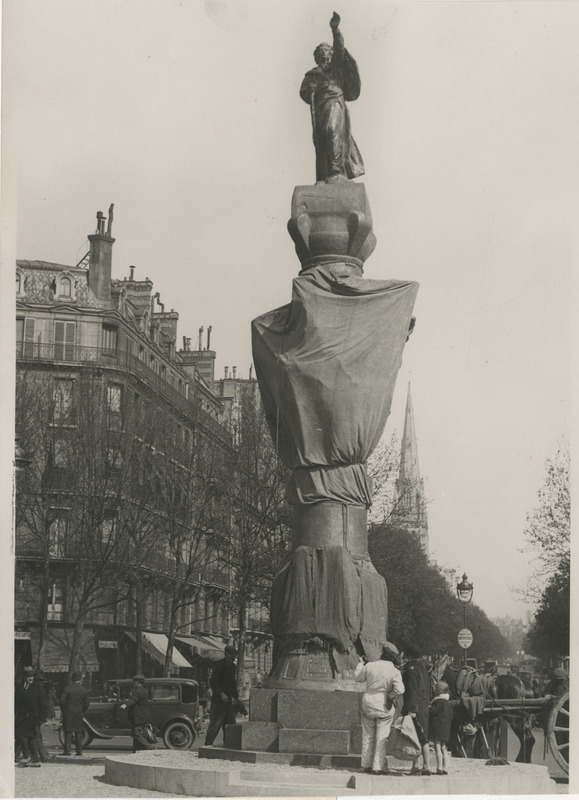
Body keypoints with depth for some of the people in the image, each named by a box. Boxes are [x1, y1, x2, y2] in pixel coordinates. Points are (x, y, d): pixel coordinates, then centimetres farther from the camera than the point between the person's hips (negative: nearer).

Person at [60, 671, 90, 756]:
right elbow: (86, 704, 1)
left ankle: (67, 750, -3)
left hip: (68, 713, -2)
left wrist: (63, 710, 4)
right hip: (79, 714, 2)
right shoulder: (84, 690, -1)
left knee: (68, 732, 1)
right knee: (78, 732, 8)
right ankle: (79, 750, 6)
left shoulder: (68, 688, -9)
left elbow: (62, 701, -10)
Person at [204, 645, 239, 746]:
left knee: (230, 722, 8)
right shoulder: (219, 665, -12)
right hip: (218, 699, -9)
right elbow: (213, 682, -18)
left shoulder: (232, 666, 15)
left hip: (227, 698, 9)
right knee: (216, 722, -8)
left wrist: (236, 696, 16)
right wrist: (221, 694, -24)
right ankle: (208, 744, -3)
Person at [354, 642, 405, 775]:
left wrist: (361, 663, 28)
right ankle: (378, 767, 4)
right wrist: (391, 697, -5)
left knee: (368, 736, 14)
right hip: (385, 706, -3)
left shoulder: (370, 666, -4)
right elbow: (400, 690, -24)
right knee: (382, 737, 5)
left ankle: (367, 765, 20)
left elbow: (358, 677, 13)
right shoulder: (394, 671, -12)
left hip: (368, 703, 3)